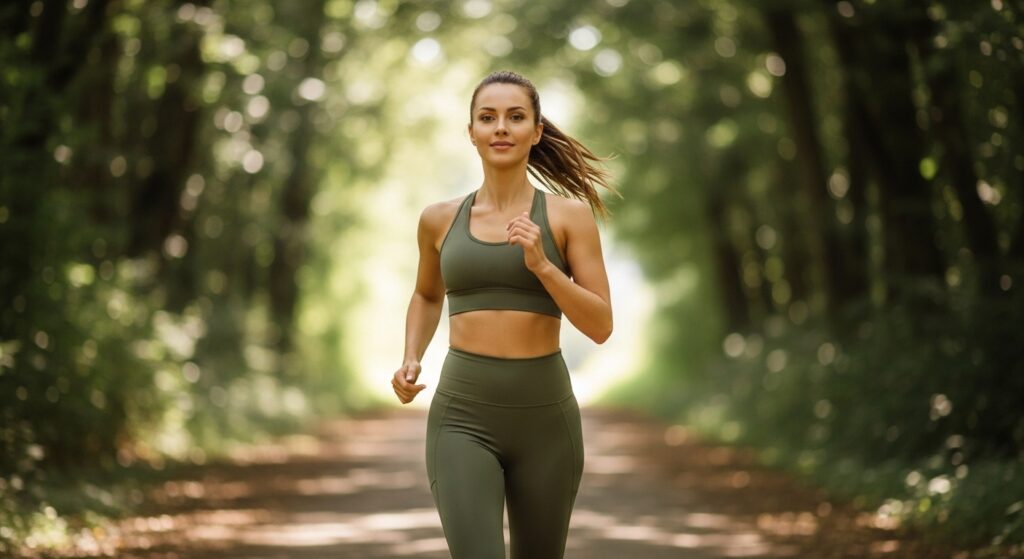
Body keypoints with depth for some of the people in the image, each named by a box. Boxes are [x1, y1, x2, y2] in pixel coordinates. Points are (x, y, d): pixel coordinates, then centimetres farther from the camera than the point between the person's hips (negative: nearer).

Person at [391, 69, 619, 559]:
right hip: (463, 417, 0)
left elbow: (600, 326, -4)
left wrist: (541, 265, -18)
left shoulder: (569, 214, 0)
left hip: (545, 417, 0)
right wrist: (410, 361, 8)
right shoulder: (439, 219, 6)